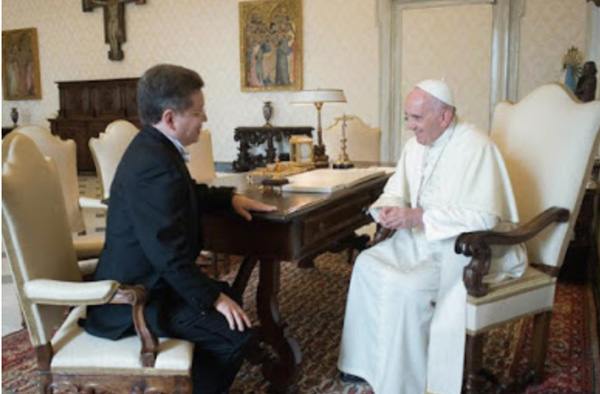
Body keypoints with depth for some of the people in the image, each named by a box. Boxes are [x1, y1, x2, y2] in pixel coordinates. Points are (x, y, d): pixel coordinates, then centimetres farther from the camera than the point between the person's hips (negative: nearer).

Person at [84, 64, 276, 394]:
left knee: (226, 293, 23)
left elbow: (188, 194, 24)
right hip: (135, 299, -11)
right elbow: (170, 254, -29)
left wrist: (230, 198, 13)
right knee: (235, 333, -15)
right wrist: (212, 298, -20)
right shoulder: (155, 166, -28)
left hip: (141, 279, 11)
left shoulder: (153, 146, 5)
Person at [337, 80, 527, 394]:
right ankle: (366, 361, 2)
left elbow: (484, 217, -27)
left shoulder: (475, 148, -20)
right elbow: (395, 191, 12)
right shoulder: (416, 145, 6)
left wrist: (420, 216, -29)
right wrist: (388, 209, -14)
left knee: (406, 287, -27)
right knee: (368, 264, -10)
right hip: (424, 238, 8)